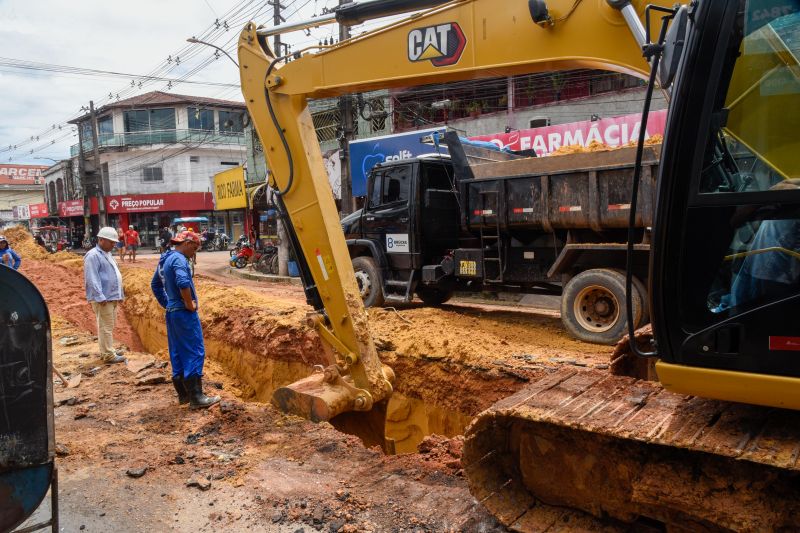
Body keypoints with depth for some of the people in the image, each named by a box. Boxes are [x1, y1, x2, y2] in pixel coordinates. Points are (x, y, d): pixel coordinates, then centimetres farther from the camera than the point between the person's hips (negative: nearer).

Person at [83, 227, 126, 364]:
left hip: (112, 297, 10)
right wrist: (100, 297, -24)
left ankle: (107, 350, 26)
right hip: (103, 298, -10)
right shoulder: (93, 255, -13)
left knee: (109, 326, 16)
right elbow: (92, 279, -20)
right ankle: (108, 355, -1)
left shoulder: (107, 254, 17)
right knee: (106, 327, -6)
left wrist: (120, 293, 22)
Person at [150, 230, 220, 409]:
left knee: (177, 354, 13)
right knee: (194, 353, -5)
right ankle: (196, 397, -3)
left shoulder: (164, 259, 14)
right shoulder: (179, 259, -15)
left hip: (171, 313, 10)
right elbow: (183, 282, -33)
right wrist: (189, 304, -20)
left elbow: (155, 284, 26)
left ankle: (183, 394, 21)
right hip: (184, 314, -10)